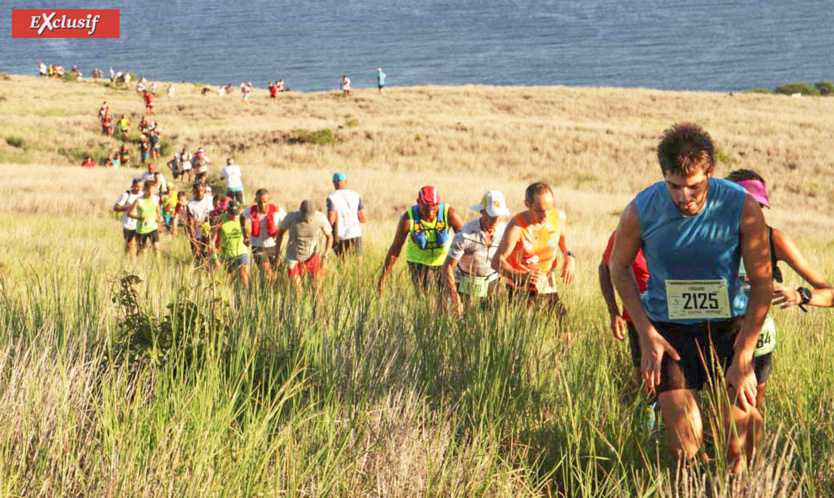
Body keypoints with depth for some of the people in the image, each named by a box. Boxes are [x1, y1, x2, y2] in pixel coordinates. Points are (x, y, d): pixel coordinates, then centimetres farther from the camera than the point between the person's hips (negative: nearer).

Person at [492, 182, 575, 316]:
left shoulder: (558, 217, -7)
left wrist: (568, 257, 1)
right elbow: (497, 261, -23)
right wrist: (522, 277, -38)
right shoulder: (517, 227, -23)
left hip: (547, 286, 5)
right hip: (521, 290, -5)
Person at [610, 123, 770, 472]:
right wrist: (646, 335, -4)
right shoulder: (641, 211, -12)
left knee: (738, 444, -5)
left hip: (728, 327, 0)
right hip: (669, 331, 0)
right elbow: (619, 268, 5)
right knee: (685, 450, -6)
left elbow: (762, 283, -7)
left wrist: (743, 358, -12)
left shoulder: (741, 207, -14)